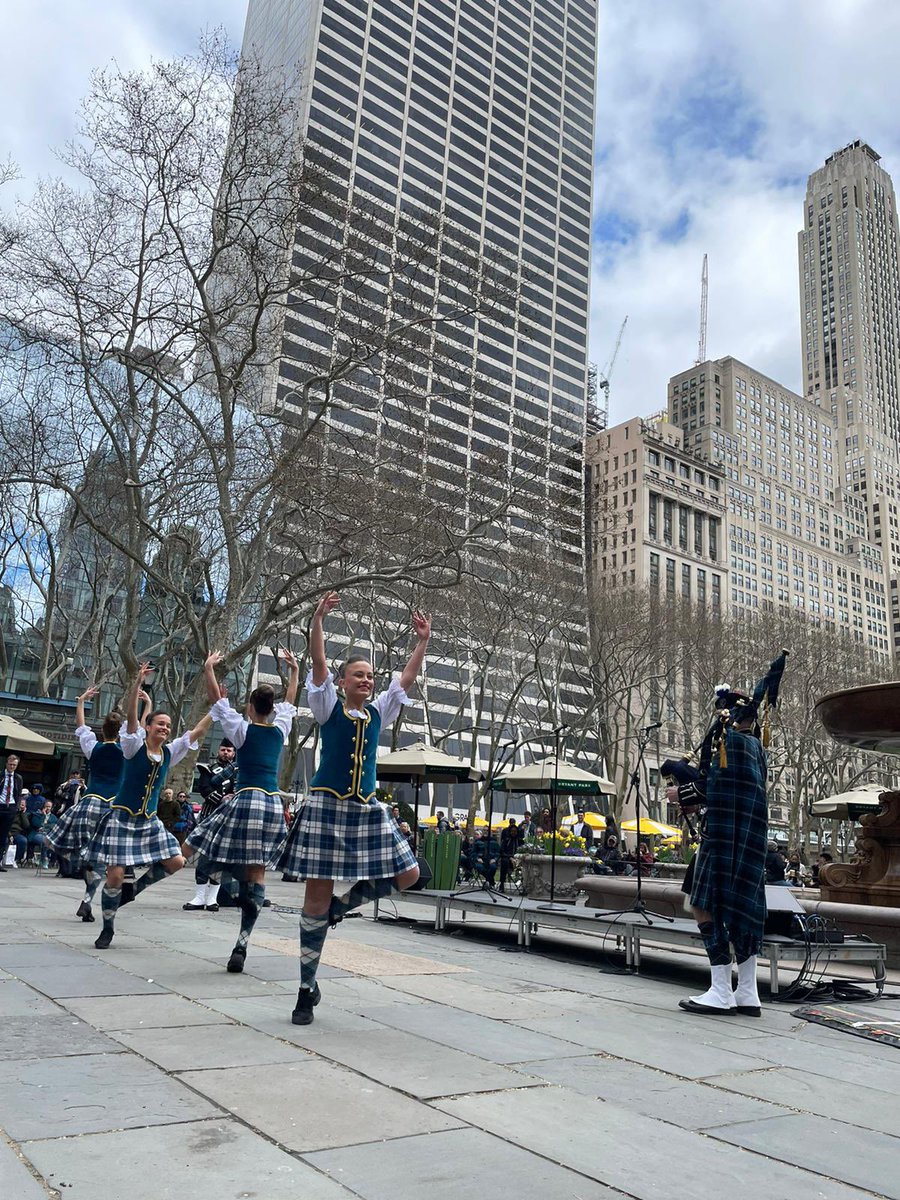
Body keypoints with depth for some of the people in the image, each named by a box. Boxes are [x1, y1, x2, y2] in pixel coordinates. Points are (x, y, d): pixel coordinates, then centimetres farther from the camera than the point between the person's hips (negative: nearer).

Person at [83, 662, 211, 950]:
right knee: (115, 874, -7)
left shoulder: (169, 752, 4)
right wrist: (138, 681, -36)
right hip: (122, 818, -5)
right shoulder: (134, 746, -8)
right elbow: (130, 716, -23)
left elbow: (198, 730, 3)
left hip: (150, 821, 5)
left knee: (176, 862, -3)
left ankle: (134, 888, 19)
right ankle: (107, 929, 12)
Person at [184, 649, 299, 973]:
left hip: (247, 799, -5)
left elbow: (218, 701, 6)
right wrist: (294, 670, 37)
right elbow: (290, 701, 28)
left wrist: (209, 669, 11)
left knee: (193, 849, 10)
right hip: (274, 804, 5)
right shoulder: (281, 728, 12)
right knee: (257, 874, 1)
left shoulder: (243, 729, 2)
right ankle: (241, 946, -4)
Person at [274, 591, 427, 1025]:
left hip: (367, 809, 5)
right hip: (326, 806, -5)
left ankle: (342, 905, 18)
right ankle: (307, 988, 10)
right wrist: (319, 618, -18)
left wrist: (423, 640, 9)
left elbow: (407, 676, 13)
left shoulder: (378, 711, 13)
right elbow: (319, 663, -10)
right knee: (317, 893, -2)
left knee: (407, 874, 0)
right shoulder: (328, 706, 2)